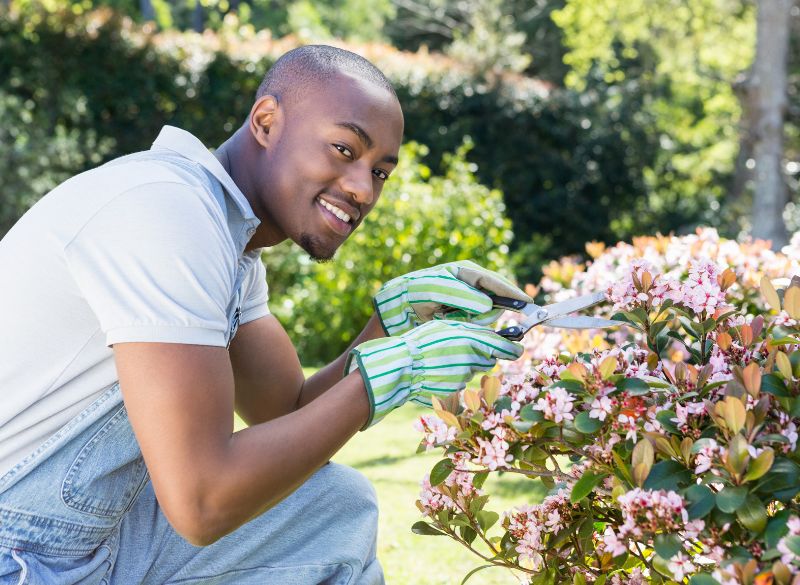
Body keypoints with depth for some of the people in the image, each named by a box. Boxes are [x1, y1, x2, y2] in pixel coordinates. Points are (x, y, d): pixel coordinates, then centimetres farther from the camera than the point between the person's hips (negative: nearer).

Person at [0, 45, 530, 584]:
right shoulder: (167, 210, -22)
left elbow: (289, 417, 10)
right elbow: (203, 504, -25)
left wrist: (397, 314, -3)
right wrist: (387, 373, -17)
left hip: (92, 534, 9)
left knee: (339, 505, 8)